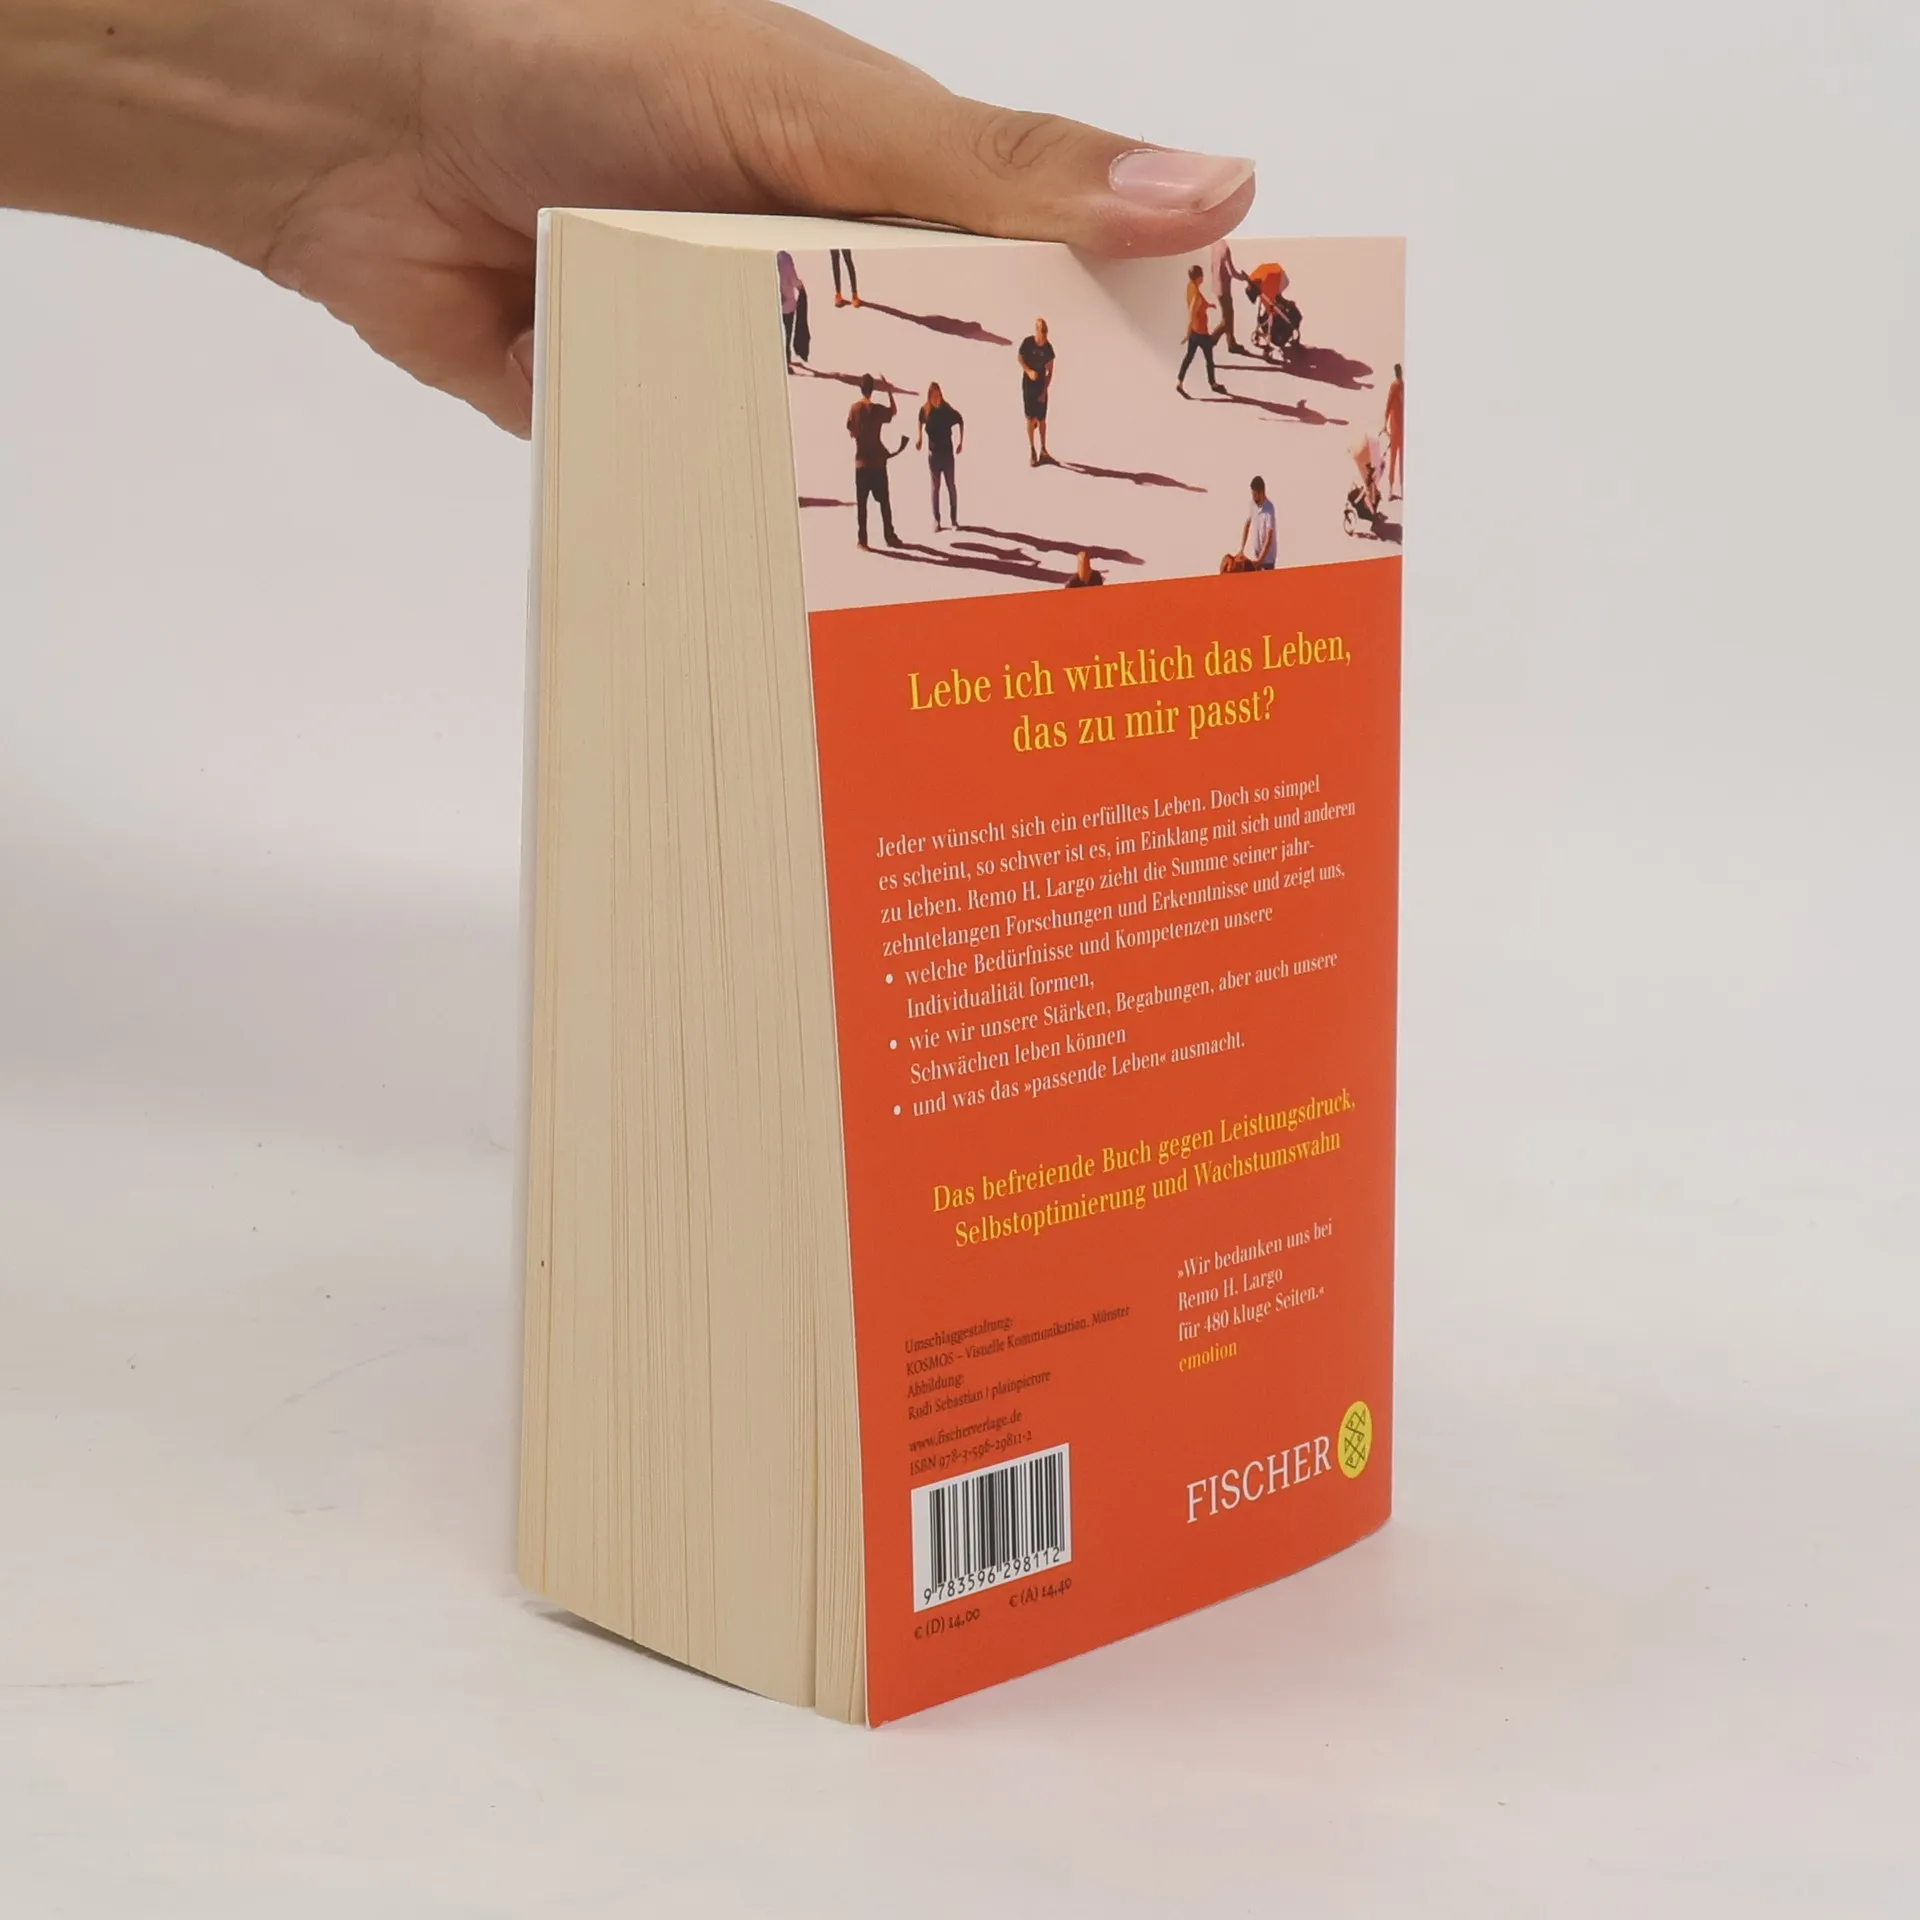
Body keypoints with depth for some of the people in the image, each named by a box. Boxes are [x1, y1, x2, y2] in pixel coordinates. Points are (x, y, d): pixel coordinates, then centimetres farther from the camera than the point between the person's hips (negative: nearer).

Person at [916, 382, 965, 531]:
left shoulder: (948, 411, -16)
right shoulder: (925, 411, -11)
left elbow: (960, 421, 1)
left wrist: (961, 442, 2)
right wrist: (919, 438, 13)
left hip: (947, 453, -1)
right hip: (933, 454, 1)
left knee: (951, 487, 5)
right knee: (935, 488, 8)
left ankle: (954, 520, 14)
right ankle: (936, 520, 15)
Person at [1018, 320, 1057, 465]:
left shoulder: (1048, 347, -11)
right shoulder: (1027, 343, -16)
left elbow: (1050, 371, -3)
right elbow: (1020, 358, 1)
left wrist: (1044, 391, -7)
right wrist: (1028, 371, -16)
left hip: (1042, 386, 2)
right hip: (1028, 385, -2)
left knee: (1042, 418, 7)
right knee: (1030, 418, -1)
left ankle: (1043, 450, 17)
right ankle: (1032, 451, 5)